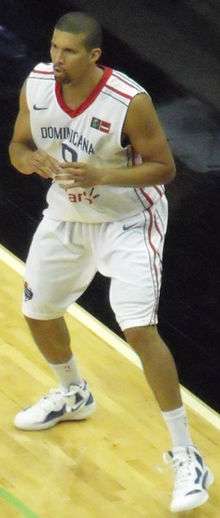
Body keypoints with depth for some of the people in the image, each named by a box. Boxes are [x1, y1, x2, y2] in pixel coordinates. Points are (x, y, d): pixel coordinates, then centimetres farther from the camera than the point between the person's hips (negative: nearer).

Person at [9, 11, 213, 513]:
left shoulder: (130, 102, -29)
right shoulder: (36, 85, -14)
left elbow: (163, 167, -19)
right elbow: (18, 146, 0)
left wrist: (101, 175, -33)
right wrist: (30, 159, -25)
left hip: (127, 221, -6)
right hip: (66, 216, 6)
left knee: (140, 330, -18)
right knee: (38, 312, 19)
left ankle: (186, 457, -8)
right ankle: (74, 395, 51)